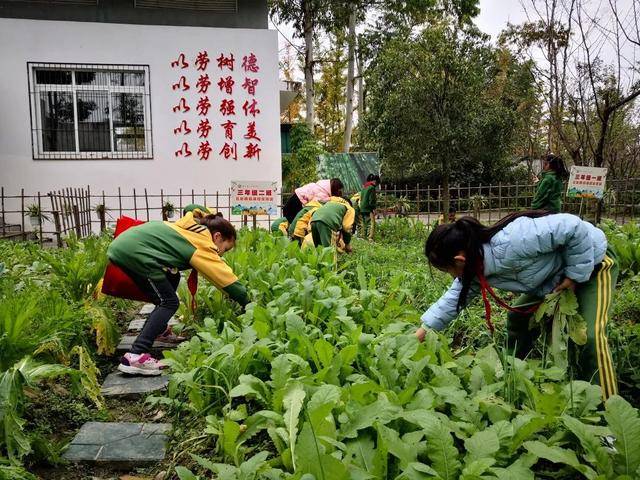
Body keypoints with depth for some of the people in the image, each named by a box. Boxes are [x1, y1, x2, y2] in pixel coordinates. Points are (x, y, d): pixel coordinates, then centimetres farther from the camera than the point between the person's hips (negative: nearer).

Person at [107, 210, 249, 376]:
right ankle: (135, 357, -16)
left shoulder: (192, 228, 18)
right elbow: (226, 278, -4)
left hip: (123, 243, 10)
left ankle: (156, 328, 25)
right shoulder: (202, 246, -4)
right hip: (134, 252, -10)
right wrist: (247, 303, 5)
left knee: (172, 278, 22)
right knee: (169, 303, -6)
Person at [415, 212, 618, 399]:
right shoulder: (476, 268, -13)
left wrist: (575, 274, -27)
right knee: (518, 318, 10)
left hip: (592, 263, -8)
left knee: (591, 335, -21)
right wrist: (425, 328, -1)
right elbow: (456, 296, 3)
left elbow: (573, 227, -36)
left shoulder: (509, 244, -41)